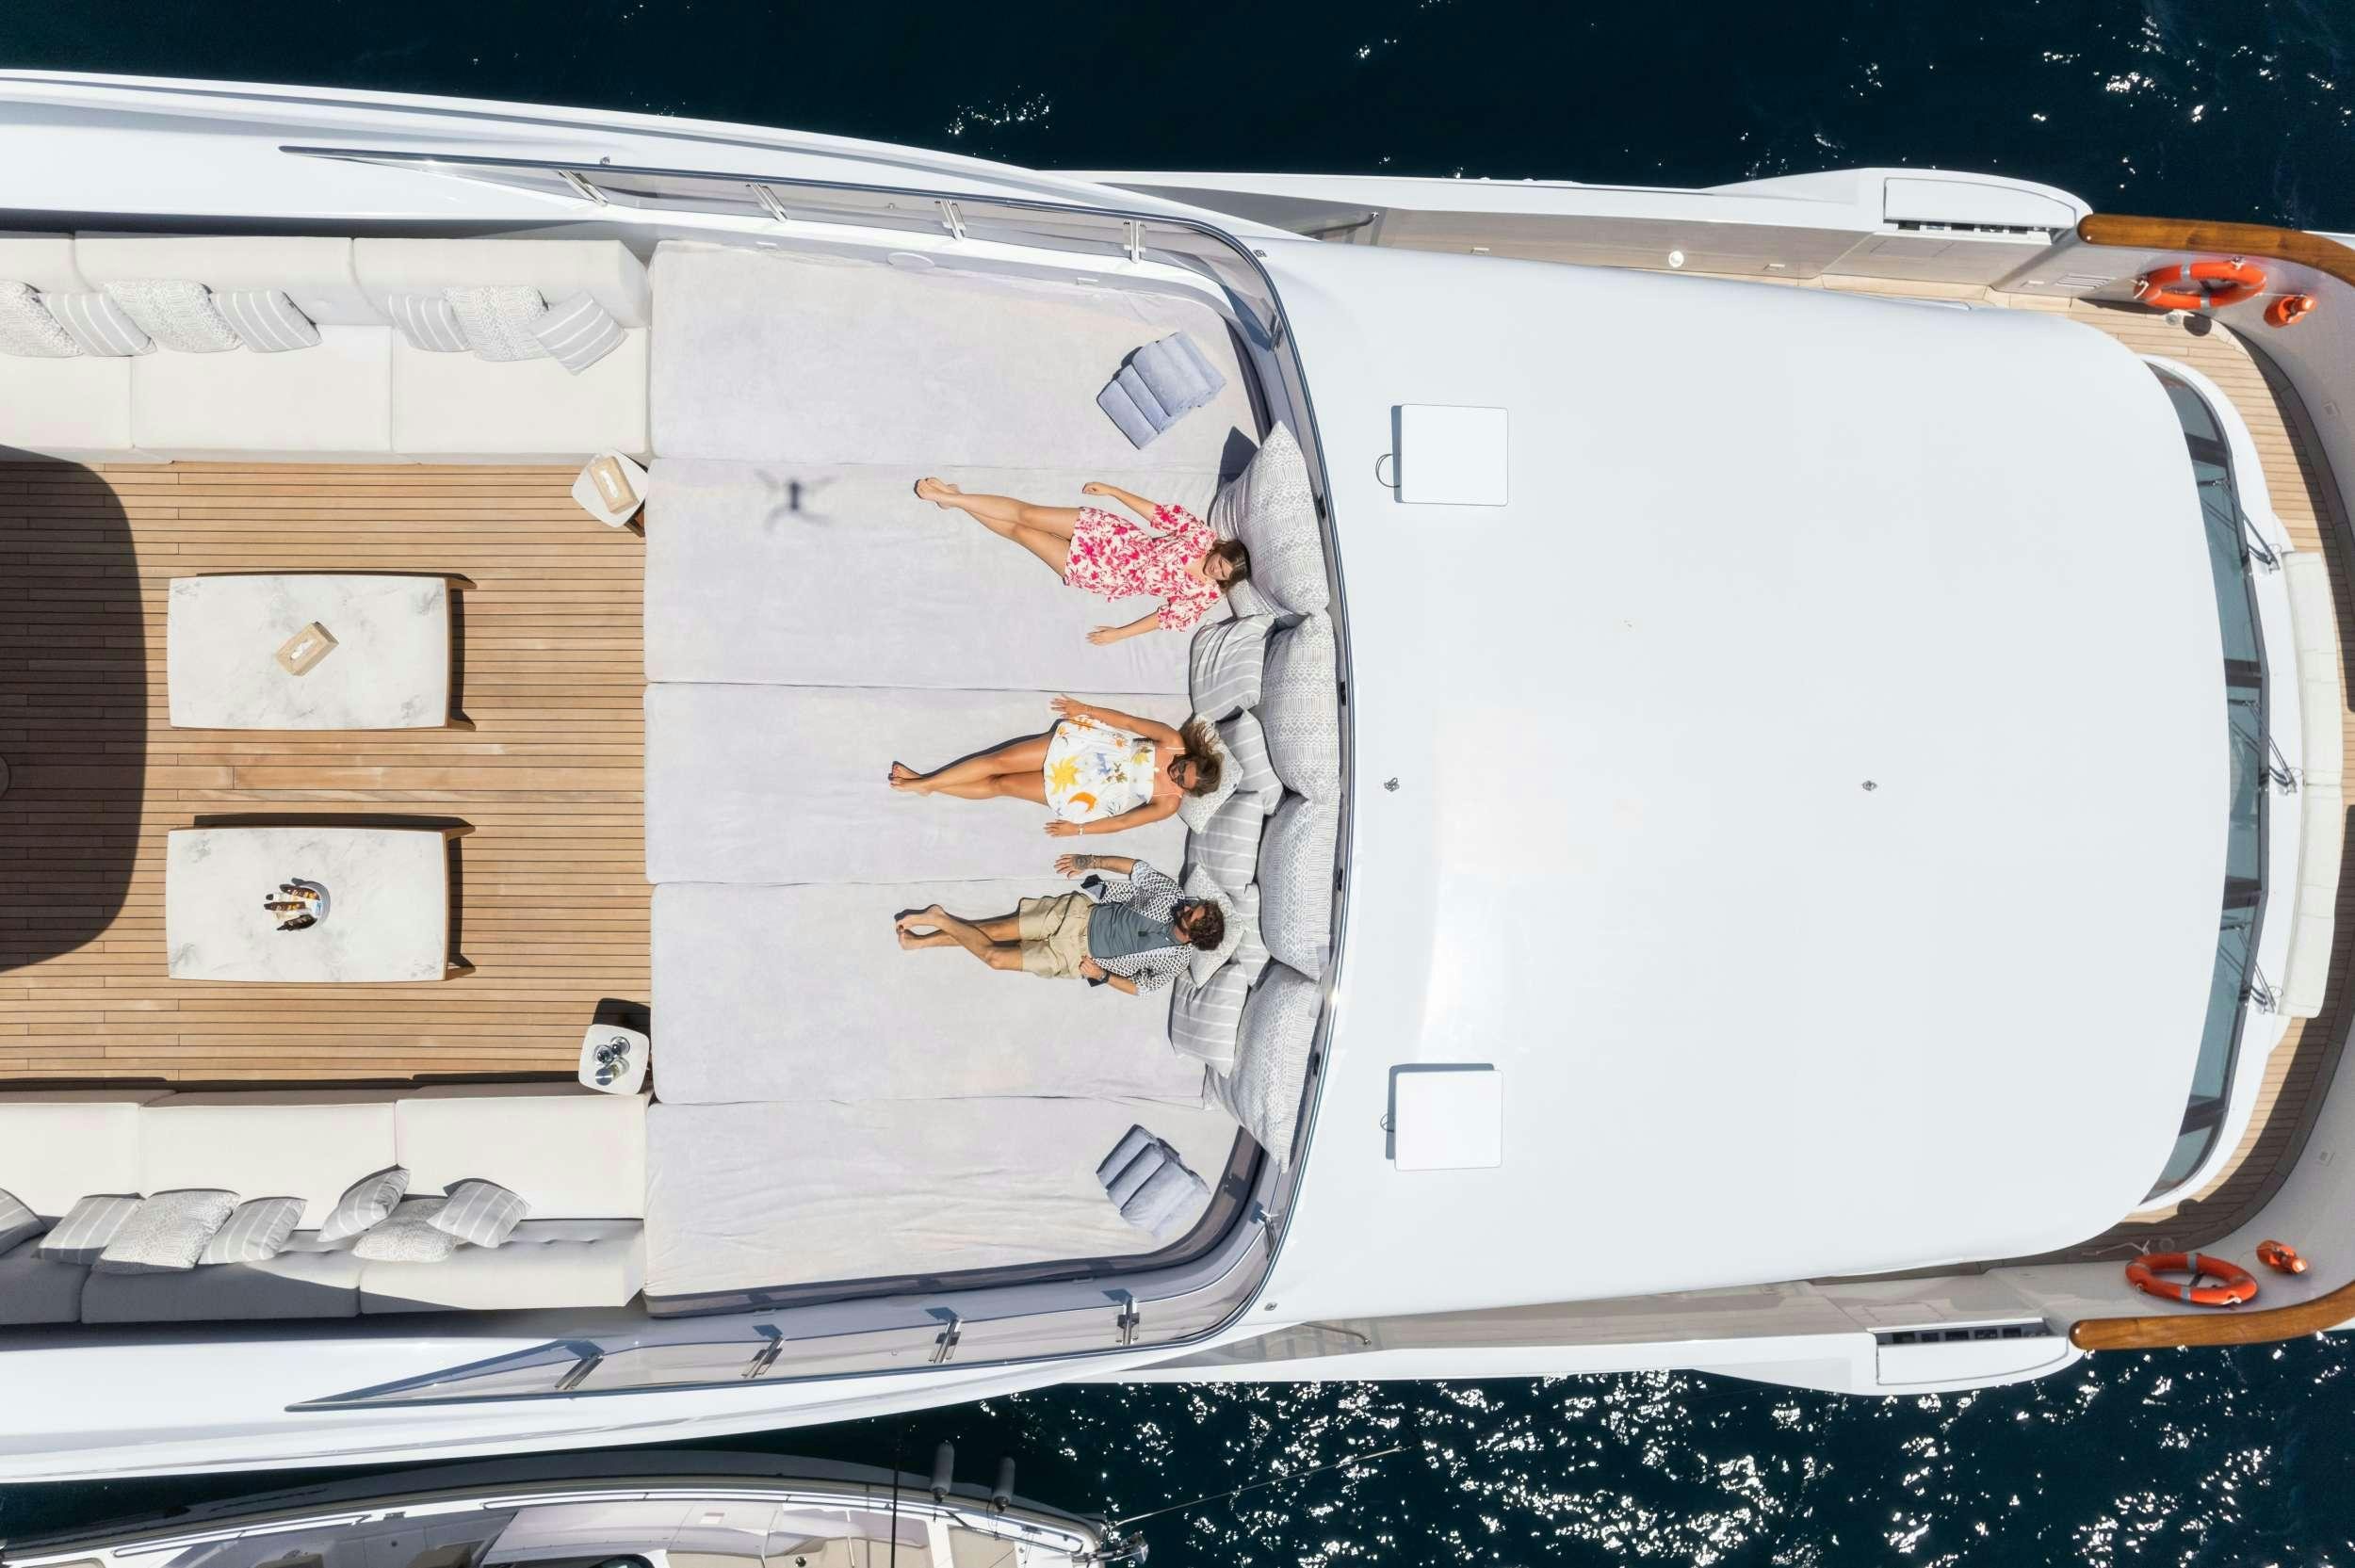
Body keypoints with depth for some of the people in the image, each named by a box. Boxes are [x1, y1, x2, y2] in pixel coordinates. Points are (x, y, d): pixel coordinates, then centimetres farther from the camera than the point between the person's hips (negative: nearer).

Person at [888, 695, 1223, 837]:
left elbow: (1122, 821, -8)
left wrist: (1078, 829, -6)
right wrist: (1085, 709, -2)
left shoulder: (1168, 804, -13)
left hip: (1078, 794, -2)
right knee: (998, 761, -7)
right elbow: (1127, 721, -4)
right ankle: (924, 782, 7)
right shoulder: (1173, 742, -11)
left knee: (1000, 785, -5)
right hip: (1082, 748, 2)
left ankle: (925, 785, 9)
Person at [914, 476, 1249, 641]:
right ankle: (952, 498, 16)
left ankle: (953, 500, 13)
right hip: (1112, 538, 1)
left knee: (1022, 532, -2)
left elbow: (1171, 617, -10)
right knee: (1026, 513, -4)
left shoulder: (1206, 595, -15)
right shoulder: (1203, 535, -12)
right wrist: (1113, 490, -1)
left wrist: (1119, 633, -10)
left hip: (1108, 577, -1)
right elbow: (1160, 513, -4)